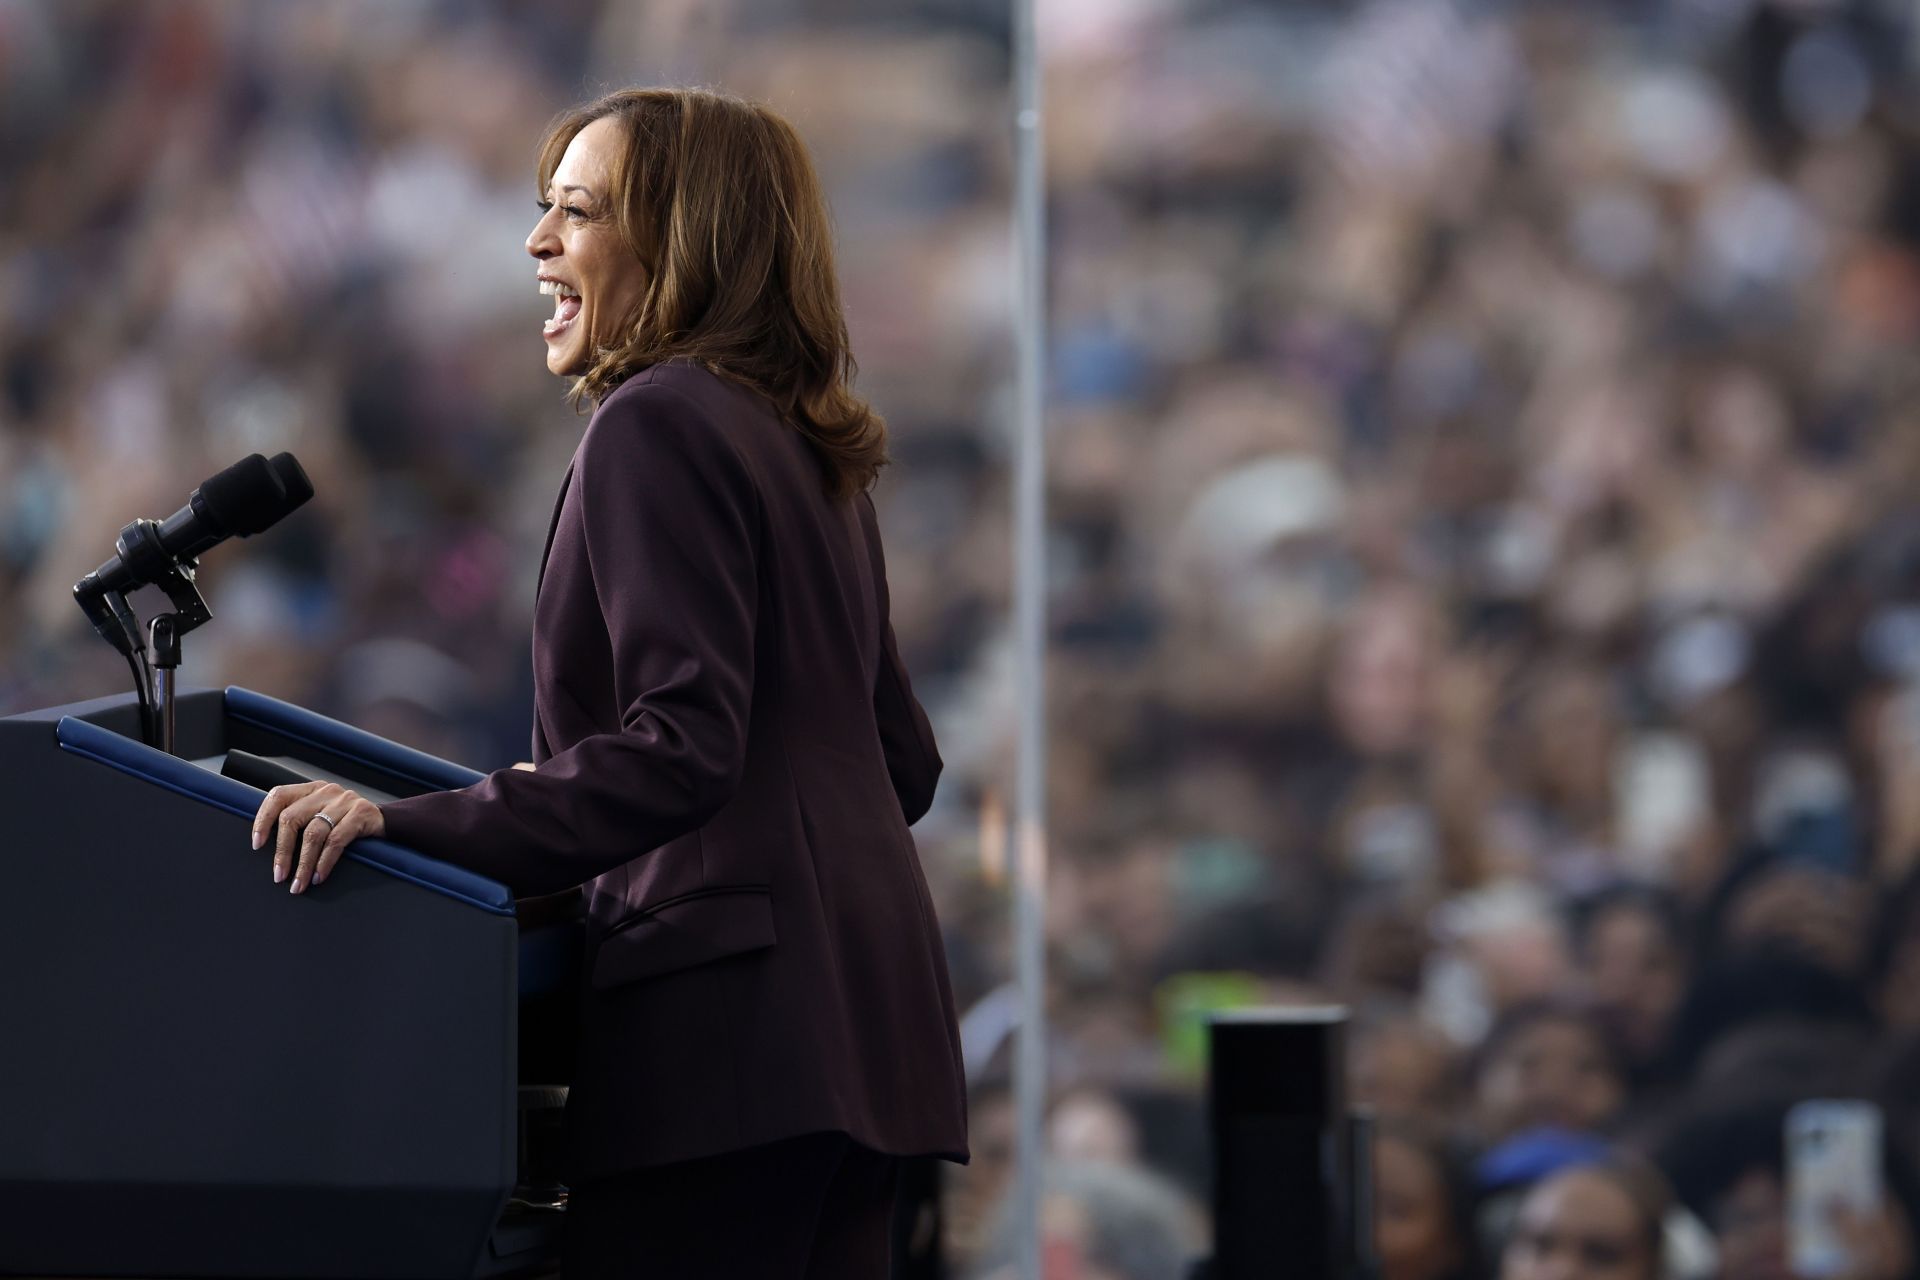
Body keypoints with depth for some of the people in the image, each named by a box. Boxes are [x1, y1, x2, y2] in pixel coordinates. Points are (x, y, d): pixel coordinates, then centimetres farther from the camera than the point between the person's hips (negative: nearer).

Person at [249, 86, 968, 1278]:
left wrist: (413, 827, -24)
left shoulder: (659, 426, -8)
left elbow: (682, 746, -18)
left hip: (736, 1000, -10)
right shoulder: (808, 449, 21)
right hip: (861, 1002, 10)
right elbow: (904, 760, 24)